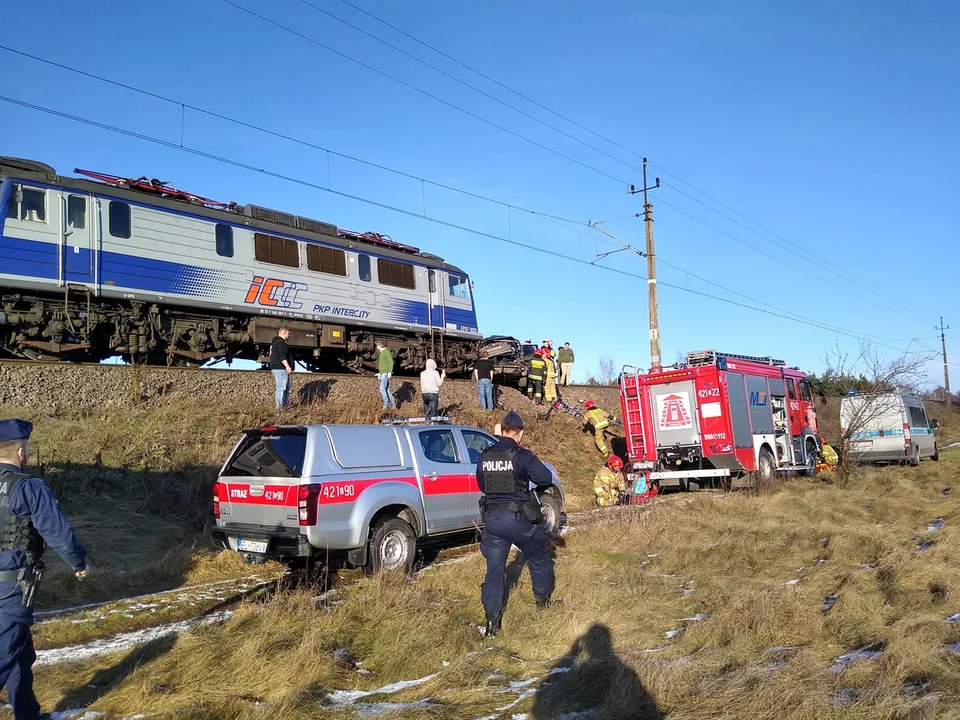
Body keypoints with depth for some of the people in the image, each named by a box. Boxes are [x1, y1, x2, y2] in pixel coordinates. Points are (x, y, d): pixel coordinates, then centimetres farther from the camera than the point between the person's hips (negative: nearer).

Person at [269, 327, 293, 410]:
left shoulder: (275, 342, 24)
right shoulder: (280, 342, -11)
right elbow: (282, 356, -22)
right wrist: (287, 366, -24)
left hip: (277, 368, 11)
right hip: (280, 369, -11)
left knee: (286, 388, 13)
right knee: (281, 388, -12)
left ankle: (286, 405, 15)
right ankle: (279, 407, -13)